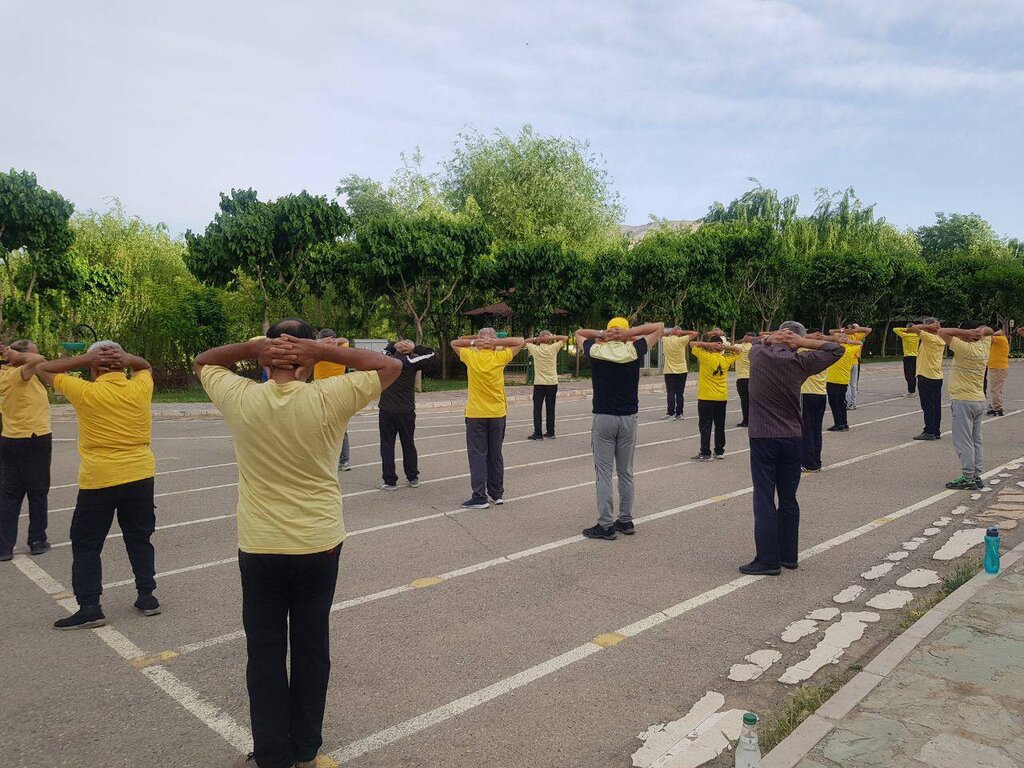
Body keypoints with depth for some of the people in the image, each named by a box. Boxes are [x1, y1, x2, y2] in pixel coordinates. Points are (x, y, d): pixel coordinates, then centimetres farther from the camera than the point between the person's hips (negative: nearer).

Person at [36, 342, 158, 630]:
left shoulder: (85, 392, -11)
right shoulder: (140, 388, -3)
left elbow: (42, 369, 1)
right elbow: (145, 366, 21)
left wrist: (84, 359, -8)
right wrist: (128, 359, 0)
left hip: (98, 481, -4)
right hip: (140, 476, 4)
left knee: (86, 546, 9)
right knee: (139, 539, 15)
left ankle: (90, 608, 9)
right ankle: (147, 596, 19)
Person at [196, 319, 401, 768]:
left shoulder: (241, 399, -11)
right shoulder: (328, 399, -15)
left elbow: (202, 362, 10)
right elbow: (391, 366, -5)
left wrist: (252, 347, -8)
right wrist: (325, 350, -11)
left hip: (259, 548, 0)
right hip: (319, 545, 0)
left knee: (265, 654, 13)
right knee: (311, 649, 14)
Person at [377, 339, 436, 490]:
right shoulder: (411, 361, -8)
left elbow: (386, 350, 22)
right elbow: (432, 356, -4)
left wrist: (394, 345, 7)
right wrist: (416, 348, -2)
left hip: (386, 410, 0)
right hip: (406, 411, 0)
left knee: (387, 446, 4)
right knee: (408, 445, 12)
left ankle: (390, 481, 3)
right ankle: (413, 478, 19)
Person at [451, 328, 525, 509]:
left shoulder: (471, 356, -7)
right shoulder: (500, 357, -6)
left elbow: (454, 343, 11)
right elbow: (521, 341, 4)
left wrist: (473, 341, -4)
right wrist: (498, 342, -7)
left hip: (475, 414, -2)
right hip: (497, 413, 2)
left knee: (477, 455, 0)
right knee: (495, 454, 13)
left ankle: (479, 497, -4)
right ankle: (497, 493, 20)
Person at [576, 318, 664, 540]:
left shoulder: (596, 351, -3)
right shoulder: (634, 351, -4)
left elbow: (579, 333, 17)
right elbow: (659, 327, 6)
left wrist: (601, 334, 1)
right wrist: (630, 332, -5)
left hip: (603, 419, -2)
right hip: (628, 419, 2)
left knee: (604, 473, 1)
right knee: (626, 472, 12)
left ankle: (606, 525, 2)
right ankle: (626, 520, 20)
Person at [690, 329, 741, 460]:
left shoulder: (706, 356, -12)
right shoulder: (726, 359, 0)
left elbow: (692, 344, -4)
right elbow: (738, 349, 17)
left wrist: (708, 344, -11)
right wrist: (725, 346, 1)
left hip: (706, 398, -4)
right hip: (722, 398, 4)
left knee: (705, 425, -1)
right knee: (720, 425, 13)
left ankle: (705, 453, -1)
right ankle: (719, 451, 19)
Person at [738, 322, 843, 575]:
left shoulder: (757, 354, -1)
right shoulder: (799, 362, -3)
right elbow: (836, 349, 8)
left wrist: (770, 339, 4)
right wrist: (803, 342, 0)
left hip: (762, 438, -1)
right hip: (792, 438, 2)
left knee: (764, 499, 0)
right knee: (788, 499, 13)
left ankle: (768, 560, -1)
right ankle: (788, 555, 22)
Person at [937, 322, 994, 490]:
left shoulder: (965, 348, -16)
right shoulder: (984, 347, 5)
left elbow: (941, 331, -17)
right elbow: (989, 331, 25)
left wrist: (967, 332, -12)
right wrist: (980, 330, 2)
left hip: (963, 401, -8)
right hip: (980, 401, 8)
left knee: (963, 442, -4)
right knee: (976, 441, 13)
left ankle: (968, 479, -4)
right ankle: (977, 477, 17)